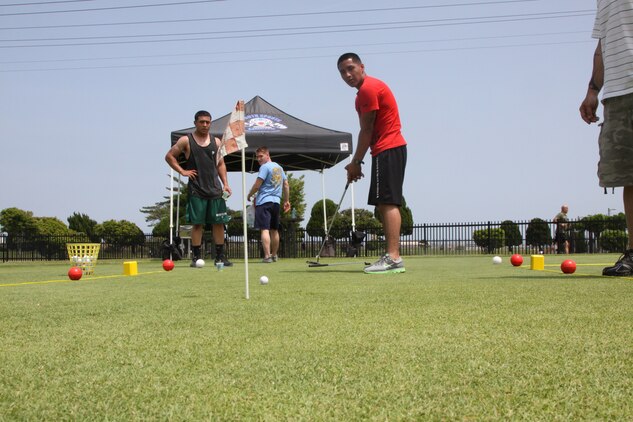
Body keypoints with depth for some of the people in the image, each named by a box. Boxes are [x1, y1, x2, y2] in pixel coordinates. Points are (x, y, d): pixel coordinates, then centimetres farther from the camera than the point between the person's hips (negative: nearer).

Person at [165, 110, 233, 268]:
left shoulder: (216, 141, 12)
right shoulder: (186, 141, 2)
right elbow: (169, 156, 6)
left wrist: (225, 183, 6)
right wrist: (182, 171, -4)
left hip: (215, 188, 3)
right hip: (196, 189, -3)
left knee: (219, 222, 2)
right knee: (197, 223, -3)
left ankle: (220, 256, 9)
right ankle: (196, 257, 4)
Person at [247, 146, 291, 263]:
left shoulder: (265, 167, -8)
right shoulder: (279, 167, 16)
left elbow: (257, 184, -11)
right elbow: (286, 185, 19)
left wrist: (249, 195, 4)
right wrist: (286, 200, 24)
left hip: (264, 201, -8)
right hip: (276, 202, 8)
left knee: (265, 229, -12)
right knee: (274, 230, 16)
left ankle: (267, 256, -20)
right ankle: (274, 255, 25)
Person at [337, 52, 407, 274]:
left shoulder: (369, 89, -11)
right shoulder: (365, 91, 21)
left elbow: (367, 131, -12)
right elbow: (369, 131, 18)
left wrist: (356, 162, -7)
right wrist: (356, 162, 12)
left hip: (388, 150, -11)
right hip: (390, 149, 11)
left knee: (387, 203, -15)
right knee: (385, 204, 9)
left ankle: (393, 258, -19)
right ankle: (392, 257, 11)